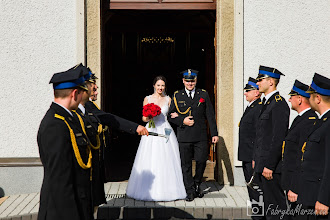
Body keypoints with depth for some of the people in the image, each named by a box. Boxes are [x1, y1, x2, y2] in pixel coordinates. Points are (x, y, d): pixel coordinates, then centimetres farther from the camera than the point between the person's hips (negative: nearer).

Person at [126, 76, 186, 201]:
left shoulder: (168, 99, 8)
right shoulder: (147, 99, 7)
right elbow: (144, 118, 9)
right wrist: (148, 117, -11)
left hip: (165, 132, 1)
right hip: (151, 132, 0)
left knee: (166, 162, -1)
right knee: (150, 162, -3)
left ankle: (166, 190, 8)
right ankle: (150, 190, 6)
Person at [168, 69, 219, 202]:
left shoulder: (203, 95, 8)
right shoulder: (177, 96, 6)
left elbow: (210, 115, 7)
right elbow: (170, 115, 7)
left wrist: (214, 133, 3)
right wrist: (182, 121, -9)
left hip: (201, 136, 0)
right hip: (184, 137, 0)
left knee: (201, 161, 1)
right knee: (186, 165, 3)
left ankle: (196, 184, 27)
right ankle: (190, 191, 15)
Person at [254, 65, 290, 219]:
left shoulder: (279, 104, -15)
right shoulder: (266, 103, 16)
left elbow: (278, 138, -20)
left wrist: (269, 166, -21)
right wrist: (256, 159, 20)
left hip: (271, 166, -10)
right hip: (261, 164, 10)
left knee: (275, 204, -3)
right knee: (267, 202, 16)